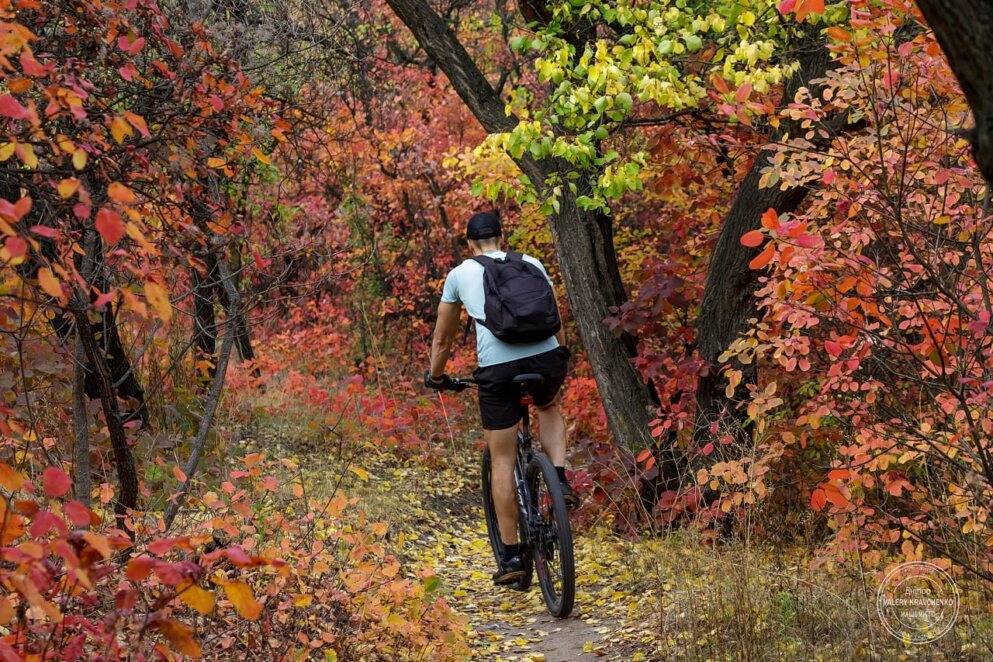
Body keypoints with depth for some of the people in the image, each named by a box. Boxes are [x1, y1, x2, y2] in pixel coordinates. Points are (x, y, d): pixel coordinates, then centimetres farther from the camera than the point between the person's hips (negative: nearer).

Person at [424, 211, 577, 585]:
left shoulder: (459, 274, 18)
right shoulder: (531, 264, 20)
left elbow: (443, 338, 25)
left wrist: (435, 377, 41)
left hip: (496, 368, -2)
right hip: (547, 358, 2)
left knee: (502, 461, 9)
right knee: (549, 407, 36)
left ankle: (511, 555, 11)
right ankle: (560, 481, 15)